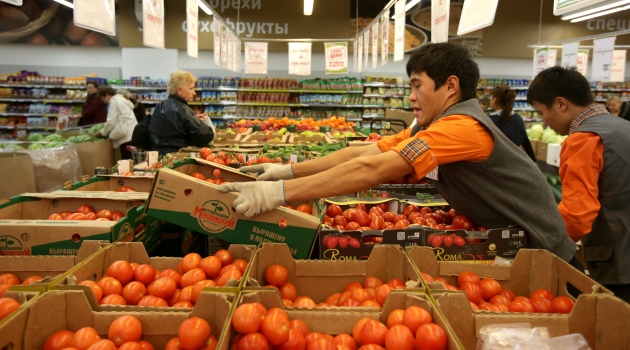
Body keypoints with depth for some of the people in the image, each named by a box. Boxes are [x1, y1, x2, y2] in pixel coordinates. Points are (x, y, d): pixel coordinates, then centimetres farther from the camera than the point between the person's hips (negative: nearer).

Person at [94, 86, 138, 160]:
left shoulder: (114, 101, -3)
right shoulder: (121, 100, 25)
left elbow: (111, 122, -6)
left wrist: (102, 133, 8)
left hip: (127, 137, -9)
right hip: (131, 135, 9)